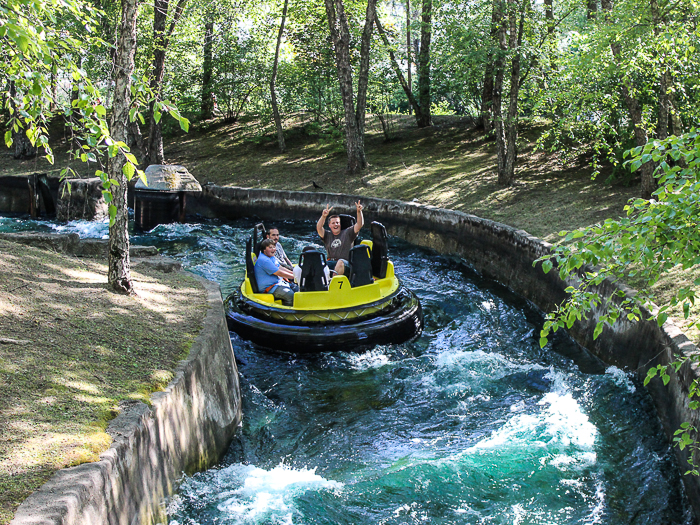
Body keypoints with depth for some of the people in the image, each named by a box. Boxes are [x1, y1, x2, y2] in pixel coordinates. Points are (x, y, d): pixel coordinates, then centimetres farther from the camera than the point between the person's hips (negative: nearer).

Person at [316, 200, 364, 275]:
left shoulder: (347, 233, 15)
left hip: (346, 265, -2)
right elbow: (319, 228, 0)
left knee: (340, 262, -37)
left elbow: (360, 224, 3)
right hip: (331, 263, 2)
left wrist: (359, 211, -14)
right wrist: (323, 216, -18)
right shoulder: (327, 235, 19)